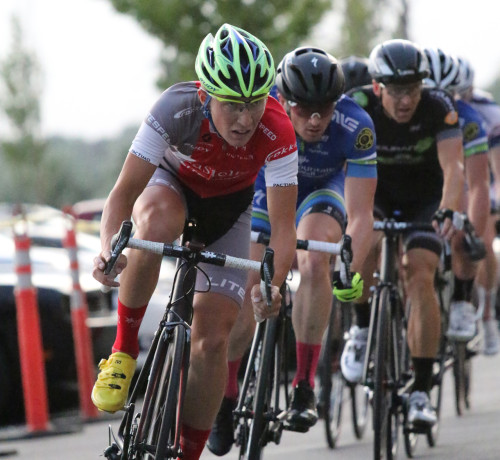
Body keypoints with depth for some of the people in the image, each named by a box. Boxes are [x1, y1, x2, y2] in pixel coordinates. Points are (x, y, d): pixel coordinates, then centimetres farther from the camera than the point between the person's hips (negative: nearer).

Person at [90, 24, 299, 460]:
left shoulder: (277, 133, -34)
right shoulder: (177, 109, -36)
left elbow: (284, 225, -32)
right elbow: (124, 192, -33)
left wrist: (273, 284, -50)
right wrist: (108, 248, -52)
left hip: (228, 208, 1)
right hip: (171, 183, -1)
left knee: (212, 339, -9)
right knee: (158, 222, -40)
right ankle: (124, 349, -24)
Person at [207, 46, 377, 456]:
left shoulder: (355, 126, -33)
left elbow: (360, 215, -32)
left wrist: (352, 270, -45)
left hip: (322, 192, -1)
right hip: (265, 187, 1)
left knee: (314, 263, -31)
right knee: (243, 291, -12)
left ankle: (305, 387, -22)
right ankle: (226, 394, 13)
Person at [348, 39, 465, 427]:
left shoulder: (438, 108, -28)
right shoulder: (358, 106, -26)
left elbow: (454, 166, -37)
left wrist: (448, 211, -55)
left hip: (425, 196, -1)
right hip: (377, 189, 1)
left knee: (421, 277, -19)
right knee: (365, 243, -28)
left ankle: (422, 391, -15)